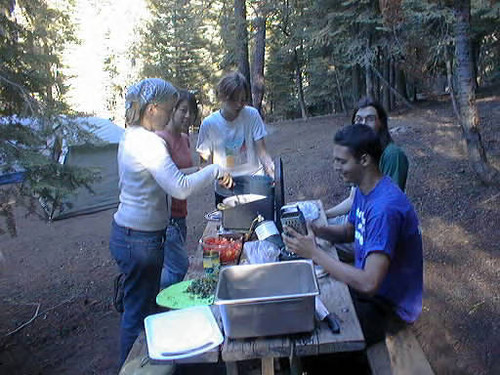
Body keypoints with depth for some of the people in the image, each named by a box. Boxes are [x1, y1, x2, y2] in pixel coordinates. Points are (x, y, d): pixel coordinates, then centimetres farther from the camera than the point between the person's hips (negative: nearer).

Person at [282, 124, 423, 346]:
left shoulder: (385, 207, -33)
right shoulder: (364, 189, -1)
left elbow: (369, 283, -37)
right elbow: (349, 232, 13)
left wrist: (314, 253, -32)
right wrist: (315, 230, -6)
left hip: (391, 307, -9)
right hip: (365, 283, 9)